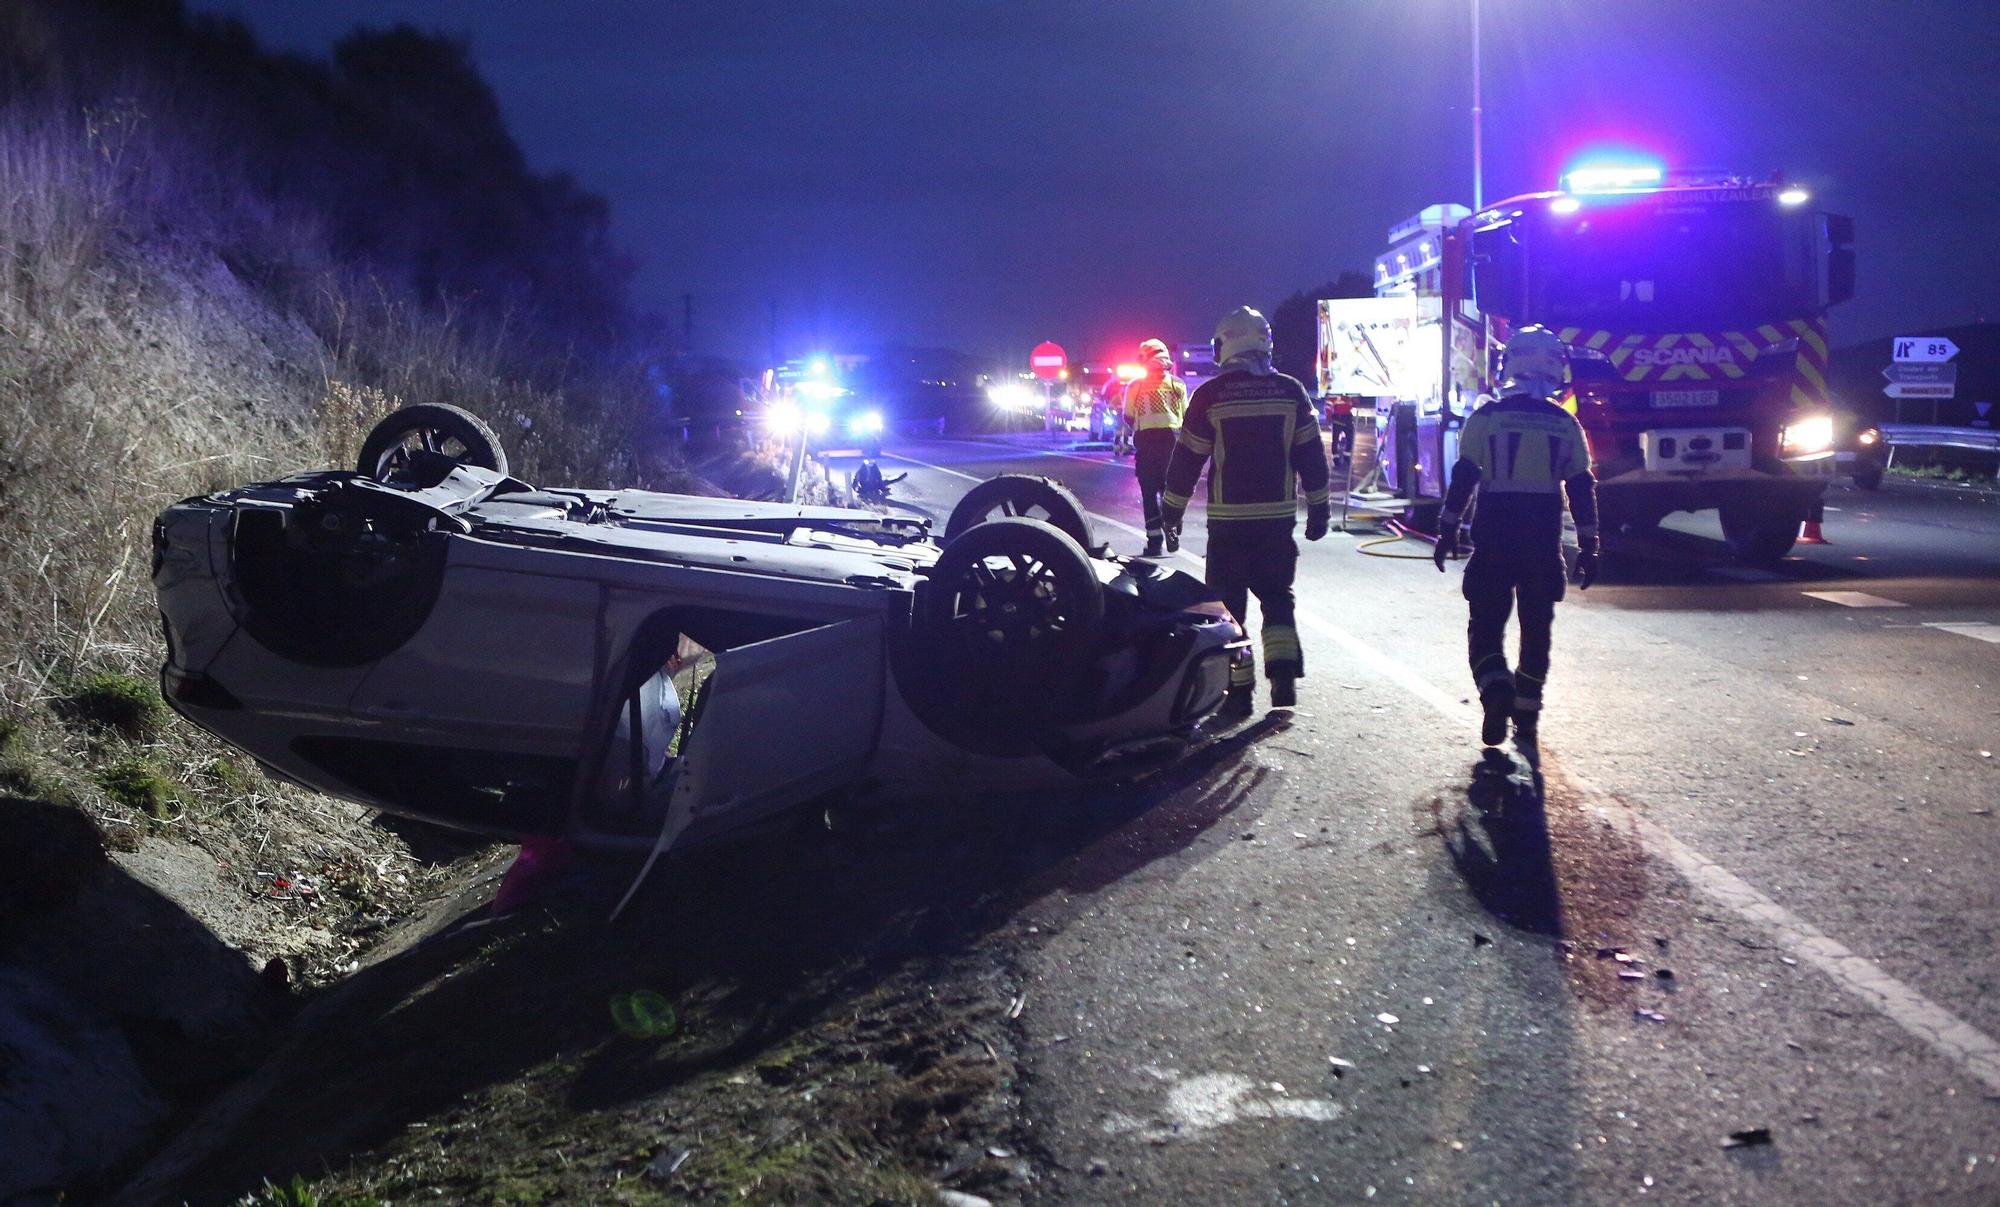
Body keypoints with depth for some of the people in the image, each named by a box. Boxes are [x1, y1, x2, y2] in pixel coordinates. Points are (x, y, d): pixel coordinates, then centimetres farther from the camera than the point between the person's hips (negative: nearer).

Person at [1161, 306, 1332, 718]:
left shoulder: (1210, 395, -6)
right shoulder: (1291, 392, 2)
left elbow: (1186, 460, -3)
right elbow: (1312, 455, 4)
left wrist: (1171, 514, 6)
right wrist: (1319, 509, 13)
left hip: (1228, 519, -2)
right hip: (1278, 517, 2)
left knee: (1229, 605, 6)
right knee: (1277, 597, 14)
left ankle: (1239, 689, 3)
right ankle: (1283, 671, -5)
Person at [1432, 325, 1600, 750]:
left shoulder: (1486, 417, -4)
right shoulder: (1565, 425, 2)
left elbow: (1463, 477, -6)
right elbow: (1582, 488, 3)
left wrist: (1447, 531, 1)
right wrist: (1587, 547, 8)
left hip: (1494, 539, -2)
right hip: (1544, 542, 2)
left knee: (1486, 623, 6)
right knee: (1536, 630, 12)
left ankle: (1496, 690, -20)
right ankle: (1526, 721, 16)